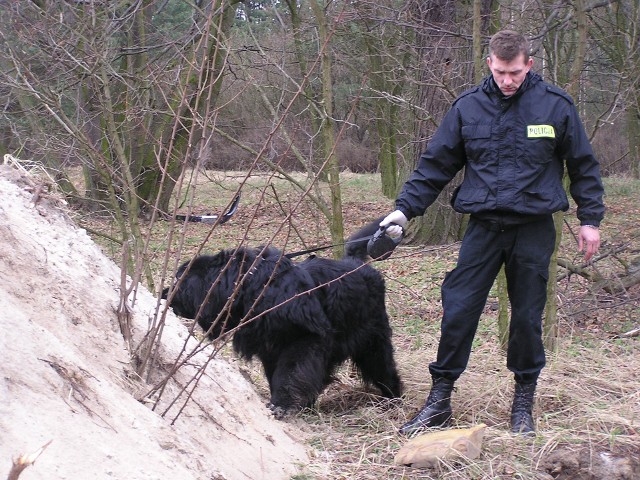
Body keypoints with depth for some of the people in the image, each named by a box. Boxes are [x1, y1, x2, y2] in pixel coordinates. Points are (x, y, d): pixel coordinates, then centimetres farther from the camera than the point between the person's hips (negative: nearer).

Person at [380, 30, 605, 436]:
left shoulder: (556, 105, -3)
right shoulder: (468, 107, 0)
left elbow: (583, 166, 6)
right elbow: (436, 165, 5)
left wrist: (590, 219, 4)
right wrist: (405, 209, -3)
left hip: (534, 230, -1)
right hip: (484, 227, 1)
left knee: (528, 317, 7)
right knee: (458, 312, -3)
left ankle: (524, 402, 22)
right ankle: (440, 399, 8)